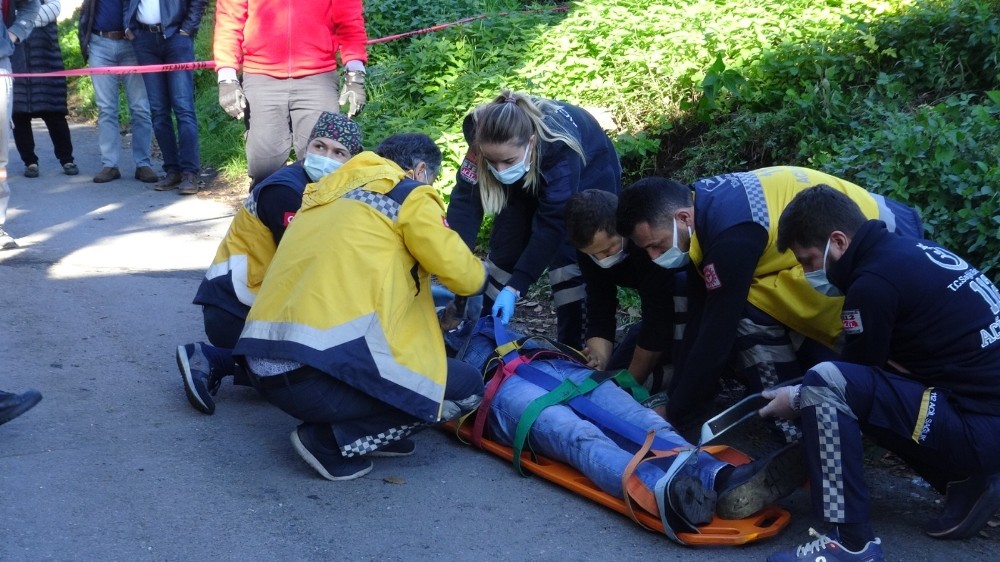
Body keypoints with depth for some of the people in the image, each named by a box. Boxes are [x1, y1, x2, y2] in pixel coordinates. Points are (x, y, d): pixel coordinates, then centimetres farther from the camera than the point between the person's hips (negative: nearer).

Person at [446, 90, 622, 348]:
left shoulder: (560, 147, -43)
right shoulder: (482, 133, -32)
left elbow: (552, 224, -40)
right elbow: (466, 201, -32)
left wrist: (514, 287, -43)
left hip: (588, 177, -4)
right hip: (529, 178, 4)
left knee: (567, 257, -14)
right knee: (505, 248, 0)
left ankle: (571, 348, -4)